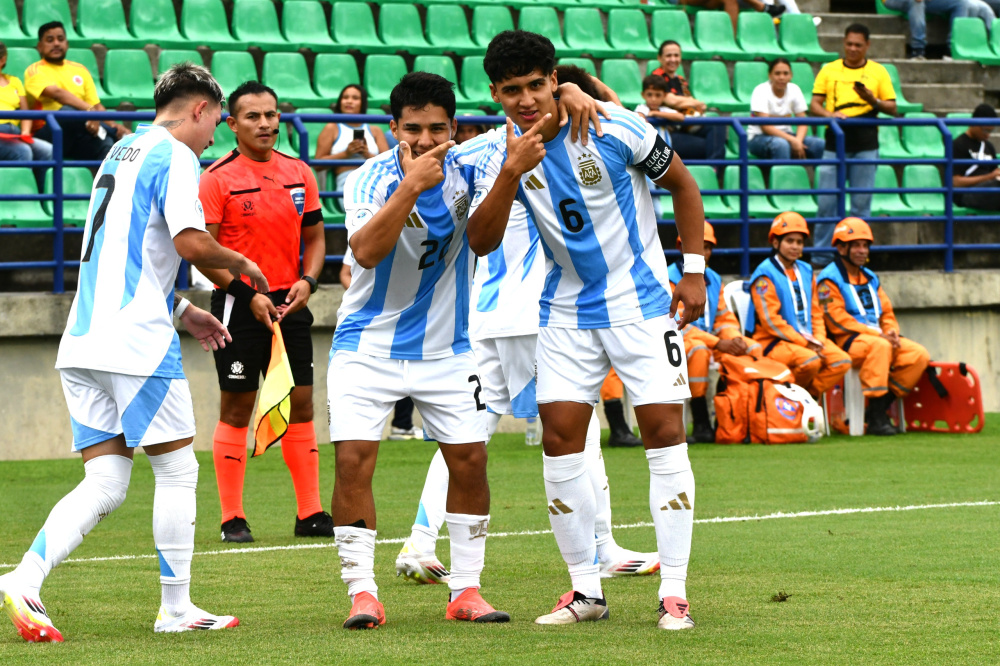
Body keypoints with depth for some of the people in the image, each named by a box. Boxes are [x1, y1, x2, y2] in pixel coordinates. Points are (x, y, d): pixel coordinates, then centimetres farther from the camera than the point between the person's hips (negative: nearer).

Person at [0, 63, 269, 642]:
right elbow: (191, 242, -17)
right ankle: (176, 608, 10)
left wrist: (180, 308, 29)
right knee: (177, 469, 5)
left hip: (83, 343, 8)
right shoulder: (175, 156, -5)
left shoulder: (123, 152, 22)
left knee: (105, 485, 4)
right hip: (137, 340, -8)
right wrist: (241, 263, 2)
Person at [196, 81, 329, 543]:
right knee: (236, 409, -1)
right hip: (238, 307, -5)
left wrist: (307, 281, -4)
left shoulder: (299, 173, 8)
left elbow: (314, 237, 15)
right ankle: (232, 518, 4)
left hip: (290, 303, 5)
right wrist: (248, 294, -17)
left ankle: (310, 514, 11)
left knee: (300, 405, 6)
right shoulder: (218, 178, -8)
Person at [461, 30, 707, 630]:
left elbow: (682, 183, 0)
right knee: (560, 439, -3)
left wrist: (695, 270, -3)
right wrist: (512, 172, -32)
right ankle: (587, 591, 9)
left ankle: (674, 592, -7)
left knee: (664, 430, -10)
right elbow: (481, 242, -19)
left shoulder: (615, 129, -16)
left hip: (642, 301, -3)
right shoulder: (498, 153, -8)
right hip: (566, 307, 3)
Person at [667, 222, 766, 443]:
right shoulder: (671, 279, -9)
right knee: (699, 351, -40)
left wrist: (735, 339, -9)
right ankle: (701, 425, -37)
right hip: (677, 342, -8)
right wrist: (717, 343, -26)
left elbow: (725, 319, 16)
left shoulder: (714, 279, 17)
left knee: (754, 348, -10)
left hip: (711, 340, 8)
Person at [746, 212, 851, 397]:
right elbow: (770, 320, -15)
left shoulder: (806, 272, 15)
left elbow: (816, 312, 17)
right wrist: (804, 342, -17)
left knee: (842, 361, -15)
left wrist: (819, 340, -3)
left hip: (807, 340, 7)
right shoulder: (765, 275, -8)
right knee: (809, 360, -34)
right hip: (773, 342, -7)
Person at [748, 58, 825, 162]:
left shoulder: (794, 90, 2)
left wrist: (798, 140, -24)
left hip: (785, 135, 5)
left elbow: (803, 122, -1)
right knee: (781, 144, -40)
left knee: (818, 144, -22)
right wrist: (792, 140, -29)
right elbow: (765, 126, -20)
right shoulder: (761, 91, -13)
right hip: (759, 137, -5)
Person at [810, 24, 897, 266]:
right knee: (827, 202, -2)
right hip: (835, 144, 0)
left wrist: (873, 101, -13)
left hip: (865, 146, 0)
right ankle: (820, 259, 5)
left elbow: (892, 108, 7)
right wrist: (830, 114, -15)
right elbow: (814, 105, 6)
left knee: (861, 203, 1)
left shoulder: (878, 72, 9)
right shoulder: (829, 70, 10)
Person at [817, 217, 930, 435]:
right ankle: (876, 418, -36)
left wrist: (891, 332, -4)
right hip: (847, 342, -8)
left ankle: (881, 407, -9)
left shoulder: (871, 278, 23)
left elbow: (887, 313, 21)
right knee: (879, 347, -38)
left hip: (878, 337, 8)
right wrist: (877, 335, -18)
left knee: (919, 355, -13)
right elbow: (838, 321, -13)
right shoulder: (829, 279, -3)